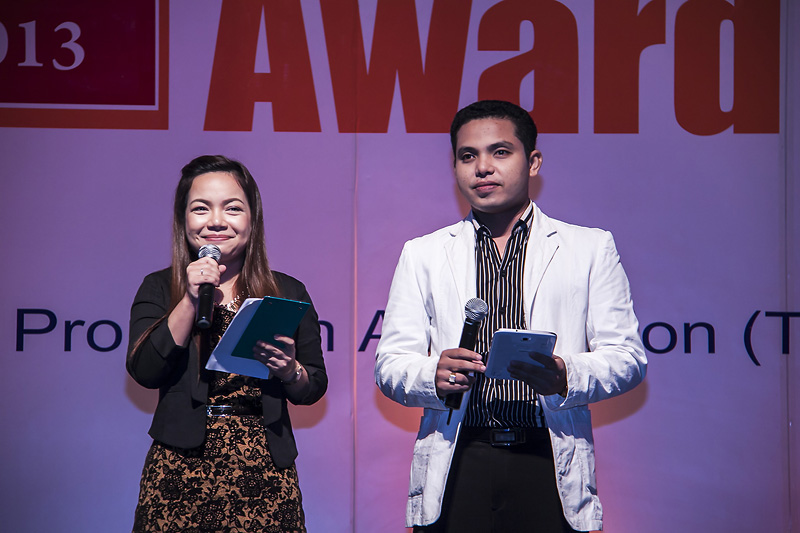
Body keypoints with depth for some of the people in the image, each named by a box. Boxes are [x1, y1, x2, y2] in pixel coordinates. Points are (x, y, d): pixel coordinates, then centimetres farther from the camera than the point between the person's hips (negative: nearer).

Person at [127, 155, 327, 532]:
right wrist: (192, 300, -12)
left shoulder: (288, 293, 8)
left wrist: (290, 371, -11)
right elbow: (144, 372, -8)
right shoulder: (159, 289, 7)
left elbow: (315, 388, 11)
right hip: (180, 469, 0)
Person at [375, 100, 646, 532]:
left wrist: (565, 377, -17)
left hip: (550, 466, -1)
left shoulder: (591, 248, 10)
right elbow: (390, 364, 8)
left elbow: (626, 356, 4)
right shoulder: (421, 254, 14)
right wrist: (434, 376, -15)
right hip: (456, 463, 1)